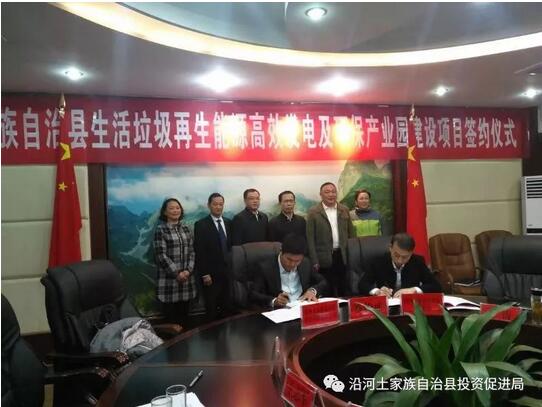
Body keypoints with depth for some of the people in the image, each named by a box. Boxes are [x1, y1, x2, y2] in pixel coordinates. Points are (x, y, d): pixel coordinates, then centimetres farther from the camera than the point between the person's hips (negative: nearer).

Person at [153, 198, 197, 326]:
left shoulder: (185, 228, 11)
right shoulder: (160, 229, -5)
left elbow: (191, 251, 8)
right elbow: (161, 255, -11)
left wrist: (188, 270, -7)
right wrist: (177, 273, -13)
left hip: (186, 277, 4)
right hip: (169, 278, -4)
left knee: (184, 313, 11)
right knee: (170, 315, 3)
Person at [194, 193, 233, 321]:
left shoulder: (228, 223, 9)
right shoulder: (201, 224, -7)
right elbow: (199, 252, -10)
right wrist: (204, 274, -14)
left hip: (227, 271, 4)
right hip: (211, 272, -4)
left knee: (226, 306, 8)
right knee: (211, 307, 6)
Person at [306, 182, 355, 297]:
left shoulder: (344, 210, 8)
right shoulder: (313, 212, -4)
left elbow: (351, 233, 13)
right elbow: (310, 239, -5)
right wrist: (314, 261, -9)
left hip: (343, 256, 3)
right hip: (324, 259, -3)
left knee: (343, 291, 10)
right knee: (328, 293, 6)